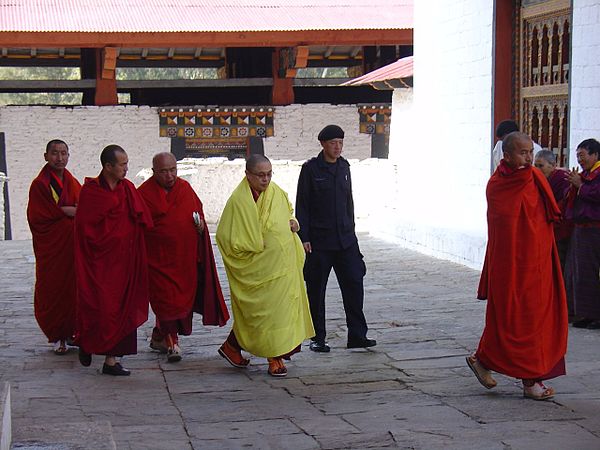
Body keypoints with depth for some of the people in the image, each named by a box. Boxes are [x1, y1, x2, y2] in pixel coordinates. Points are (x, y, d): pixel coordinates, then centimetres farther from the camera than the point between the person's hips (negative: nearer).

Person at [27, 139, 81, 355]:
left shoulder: (73, 183, 12)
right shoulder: (39, 184, -6)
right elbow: (37, 216, -13)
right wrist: (67, 211, -11)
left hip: (73, 244, 5)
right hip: (51, 246, -5)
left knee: (74, 287, 3)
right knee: (53, 289, -2)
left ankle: (72, 332, 12)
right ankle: (57, 337, 6)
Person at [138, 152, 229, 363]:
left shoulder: (185, 188, 8)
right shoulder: (144, 193, -7)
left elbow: (198, 209, 19)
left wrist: (200, 223, 0)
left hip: (185, 255, 5)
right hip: (159, 256, -5)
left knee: (182, 296, 10)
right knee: (166, 297, -8)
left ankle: (159, 336, 27)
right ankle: (172, 342, 1)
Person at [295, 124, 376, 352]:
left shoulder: (344, 167, 10)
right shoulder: (311, 169, -5)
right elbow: (301, 205, -6)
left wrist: (351, 230, 16)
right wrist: (303, 237, -12)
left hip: (345, 239, 5)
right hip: (319, 240, -5)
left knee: (354, 284, 0)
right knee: (316, 289, 4)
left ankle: (357, 335, 6)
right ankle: (318, 338, 13)